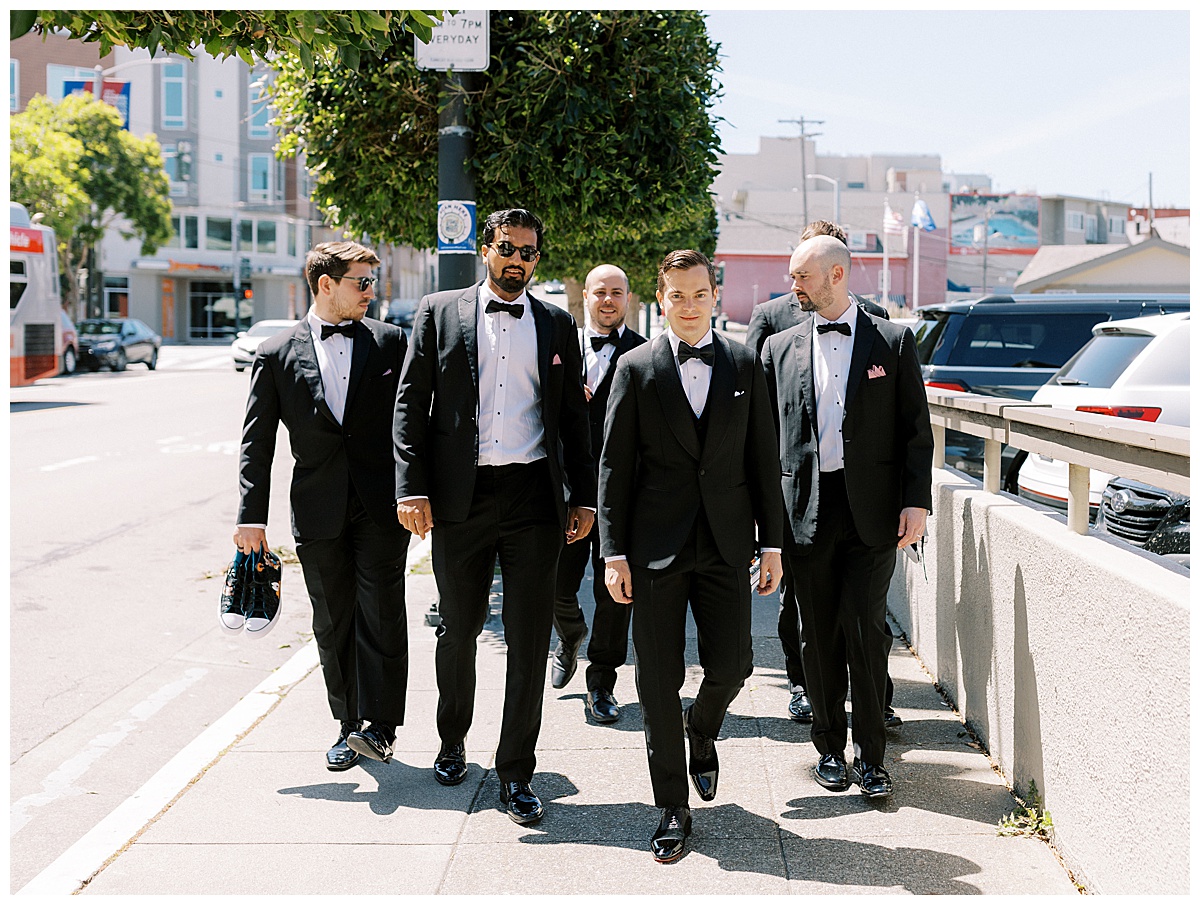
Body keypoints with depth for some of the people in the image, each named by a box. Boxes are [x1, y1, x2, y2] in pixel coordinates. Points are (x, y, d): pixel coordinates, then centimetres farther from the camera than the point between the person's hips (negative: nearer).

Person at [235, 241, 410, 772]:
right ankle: (349, 725, 18)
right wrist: (252, 516, -4)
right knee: (333, 624, 8)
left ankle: (381, 725, 0)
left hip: (381, 507, -1)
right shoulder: (276, 355, 4)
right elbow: (256, 443, 3)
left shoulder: (390, 342, 5)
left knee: (381, 615, -5)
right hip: (318, 510, 1)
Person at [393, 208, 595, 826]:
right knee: (458, 631, 12)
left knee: (529, 640, 1)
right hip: (460, 498, -1)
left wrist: (584, 497, 6)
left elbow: (574, 417, 12)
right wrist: (411, 489, -8)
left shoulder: (557, 326, 11)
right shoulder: (439, 313, 6)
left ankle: (516, 774, 11)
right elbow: (411, 404, 1)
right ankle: (452, 740, 37)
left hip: (533, 497, 1)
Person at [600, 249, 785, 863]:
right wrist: (614, 551, -5)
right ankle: (673, 809, 15)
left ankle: (700, 734, 37)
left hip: (725, 544, 2)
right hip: (656, 546, -1)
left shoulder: (744, 365, 7)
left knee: (730, 666, 0)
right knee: (658, 680, 1)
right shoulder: (636, 368, 2)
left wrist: (772, 543, 4)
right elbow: (615, 466, 0)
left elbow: (763, 460, 8)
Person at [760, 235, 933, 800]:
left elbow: (917, 429, 3)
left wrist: (917, 500, -6)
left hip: (872, 509, -2)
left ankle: (870, 755, 10)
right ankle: (830, 748, 22)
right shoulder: (780, 348, 8)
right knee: (818, 634, 7)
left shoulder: (893, 342, 3)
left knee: (865, 630, -3)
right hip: (806, 510, 2)